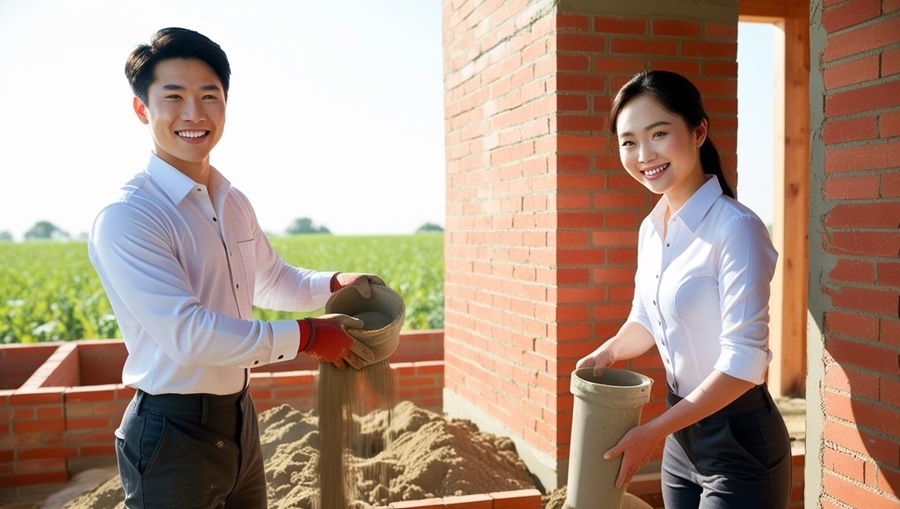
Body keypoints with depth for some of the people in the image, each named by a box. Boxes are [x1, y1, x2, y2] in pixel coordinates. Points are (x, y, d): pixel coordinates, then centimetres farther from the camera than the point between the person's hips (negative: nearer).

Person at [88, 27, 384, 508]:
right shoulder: (125, 217, -18)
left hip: (240, 416, 7)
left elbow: (275, 282, 21)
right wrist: (308, 336, -20)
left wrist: (336, 283, 2)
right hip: (173, 432, -7)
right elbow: (186, 332, -26)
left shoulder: (235, 204, 7)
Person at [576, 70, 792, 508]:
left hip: (738, 441, -7)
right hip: (683, 432, 7)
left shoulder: (735, 227, -21)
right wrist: (607, 353, -5)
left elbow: (743, 360, -22)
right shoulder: (651, 228, 2)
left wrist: (653, 432, -17)